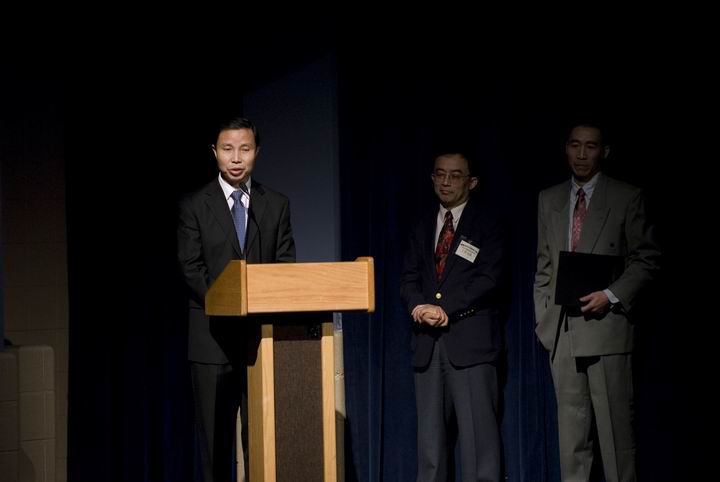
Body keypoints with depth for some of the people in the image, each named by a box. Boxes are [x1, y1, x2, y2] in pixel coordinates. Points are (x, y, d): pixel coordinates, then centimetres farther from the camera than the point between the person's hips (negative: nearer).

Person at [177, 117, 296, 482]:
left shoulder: (277, 205, 9)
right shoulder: (194, 206, 3)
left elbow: (286, 266, 6)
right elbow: (191, 267, -4)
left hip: (264, 335, 2)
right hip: (214, 338, -2)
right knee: (215, 437, 4)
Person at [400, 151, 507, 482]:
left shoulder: (487, 226, 3)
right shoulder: (423, 228, 18)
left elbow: (487, 280, -8)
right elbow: (409, 278, 11)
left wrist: (445, 308, -16)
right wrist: (419, 306, -11)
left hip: (470, 340, -5)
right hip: (428, 343, 5)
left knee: (477, 428, -8)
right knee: (430, 432, 6)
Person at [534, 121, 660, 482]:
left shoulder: (627, 198, 1)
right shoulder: (549, 200, 14)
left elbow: (647, 260, -1)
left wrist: (612, 296, -14)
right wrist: (543, 317, 10)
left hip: (606, 323, -4)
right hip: (562, 329, 4)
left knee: (615, 424, -4)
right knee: (571, 426, 6)